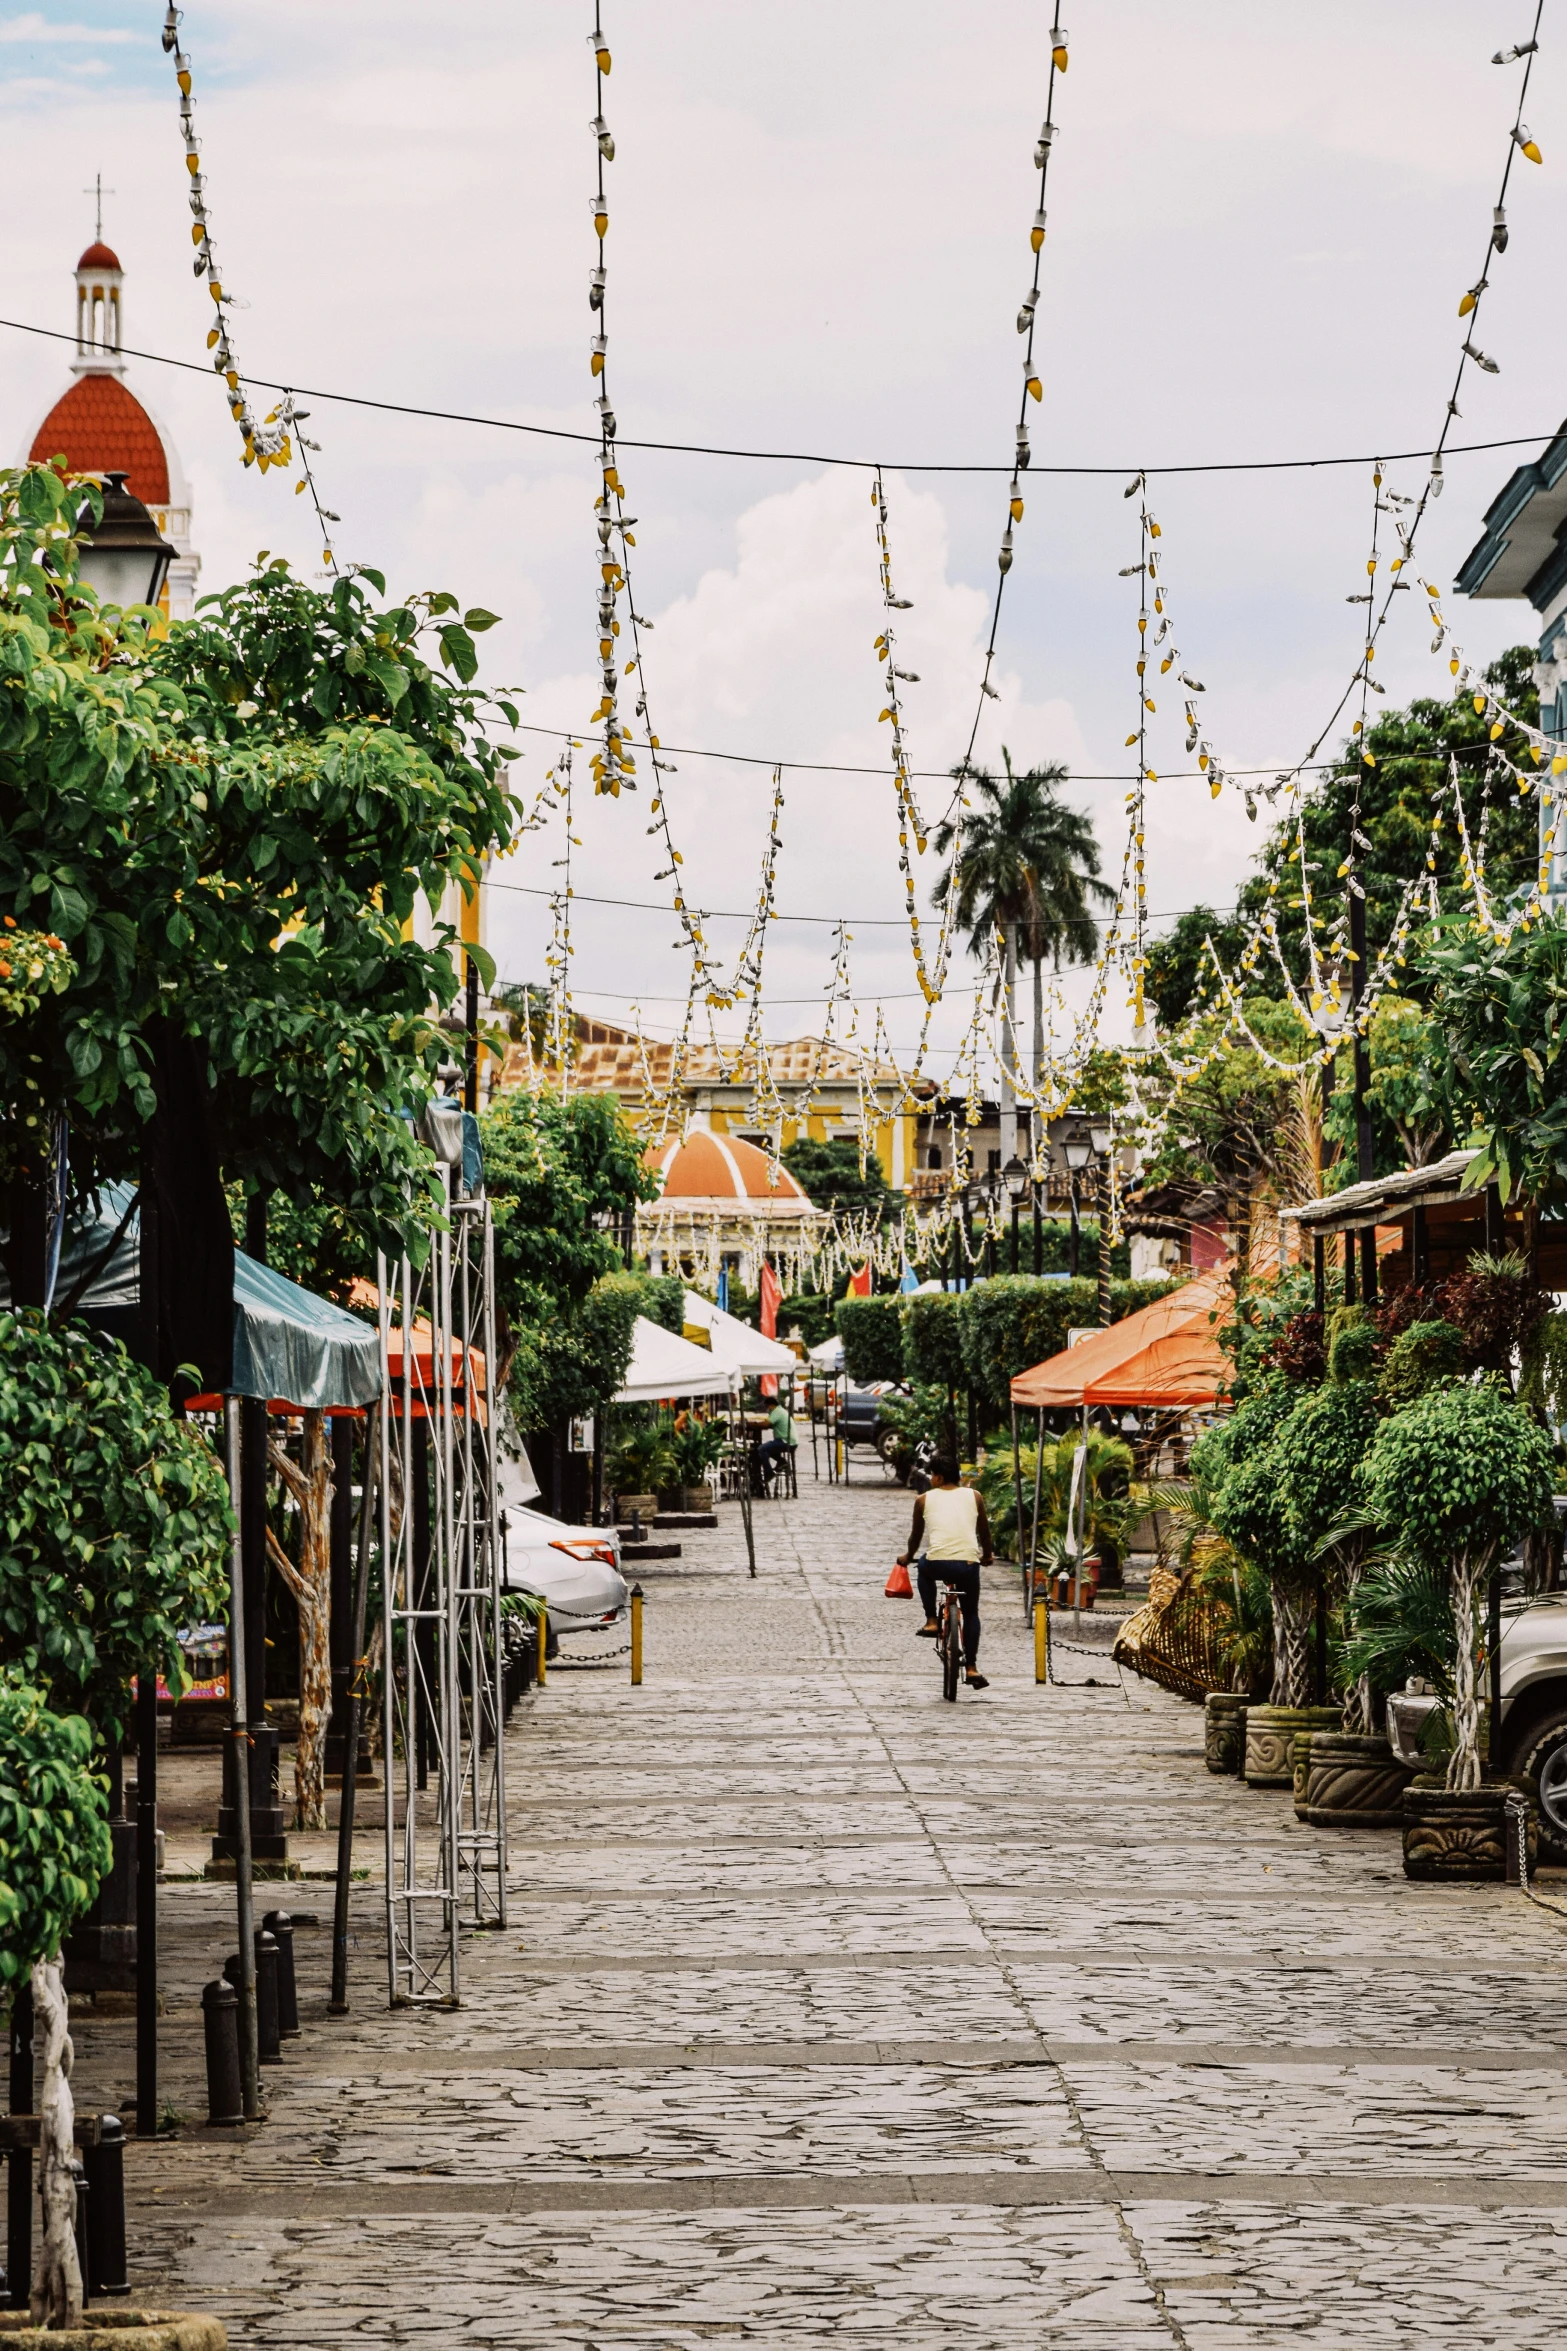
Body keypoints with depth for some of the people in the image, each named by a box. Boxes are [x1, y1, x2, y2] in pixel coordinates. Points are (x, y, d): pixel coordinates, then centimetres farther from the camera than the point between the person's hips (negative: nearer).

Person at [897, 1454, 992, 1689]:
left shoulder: (924, 1500, 11)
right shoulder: (974, 1497, 13)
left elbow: (916, 1534, 21)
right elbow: (984, 1531, 22)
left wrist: (908, 1556, 40)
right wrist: (987, 1555, 40)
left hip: (937, 1563, -1)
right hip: (968, 1564, 1)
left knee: (923, 1566, 36)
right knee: (971, 1614, 20)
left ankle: (931, 1621, 25)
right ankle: (971, 1668, 13)